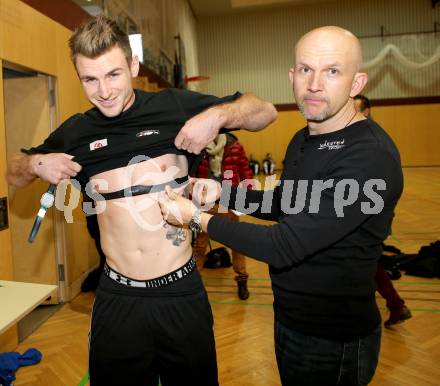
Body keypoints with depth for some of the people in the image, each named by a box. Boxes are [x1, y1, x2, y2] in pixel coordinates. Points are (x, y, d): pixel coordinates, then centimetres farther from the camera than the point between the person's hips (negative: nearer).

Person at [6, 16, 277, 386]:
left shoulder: (176, 106, -6)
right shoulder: (75, 132, 1)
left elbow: (265, 111, 0)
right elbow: (15, 175, 17)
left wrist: (217, 114, -19)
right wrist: (37, 163, -6)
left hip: (182, 291, -1)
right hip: (116, 298, 2)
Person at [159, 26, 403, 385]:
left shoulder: (371, 157, -28)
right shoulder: (303, 139, 2)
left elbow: (284, 246, -30)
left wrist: (196, 216, -20)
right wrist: (221, 192, 0)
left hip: (334, 341, -8)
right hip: (290, 318, 8)